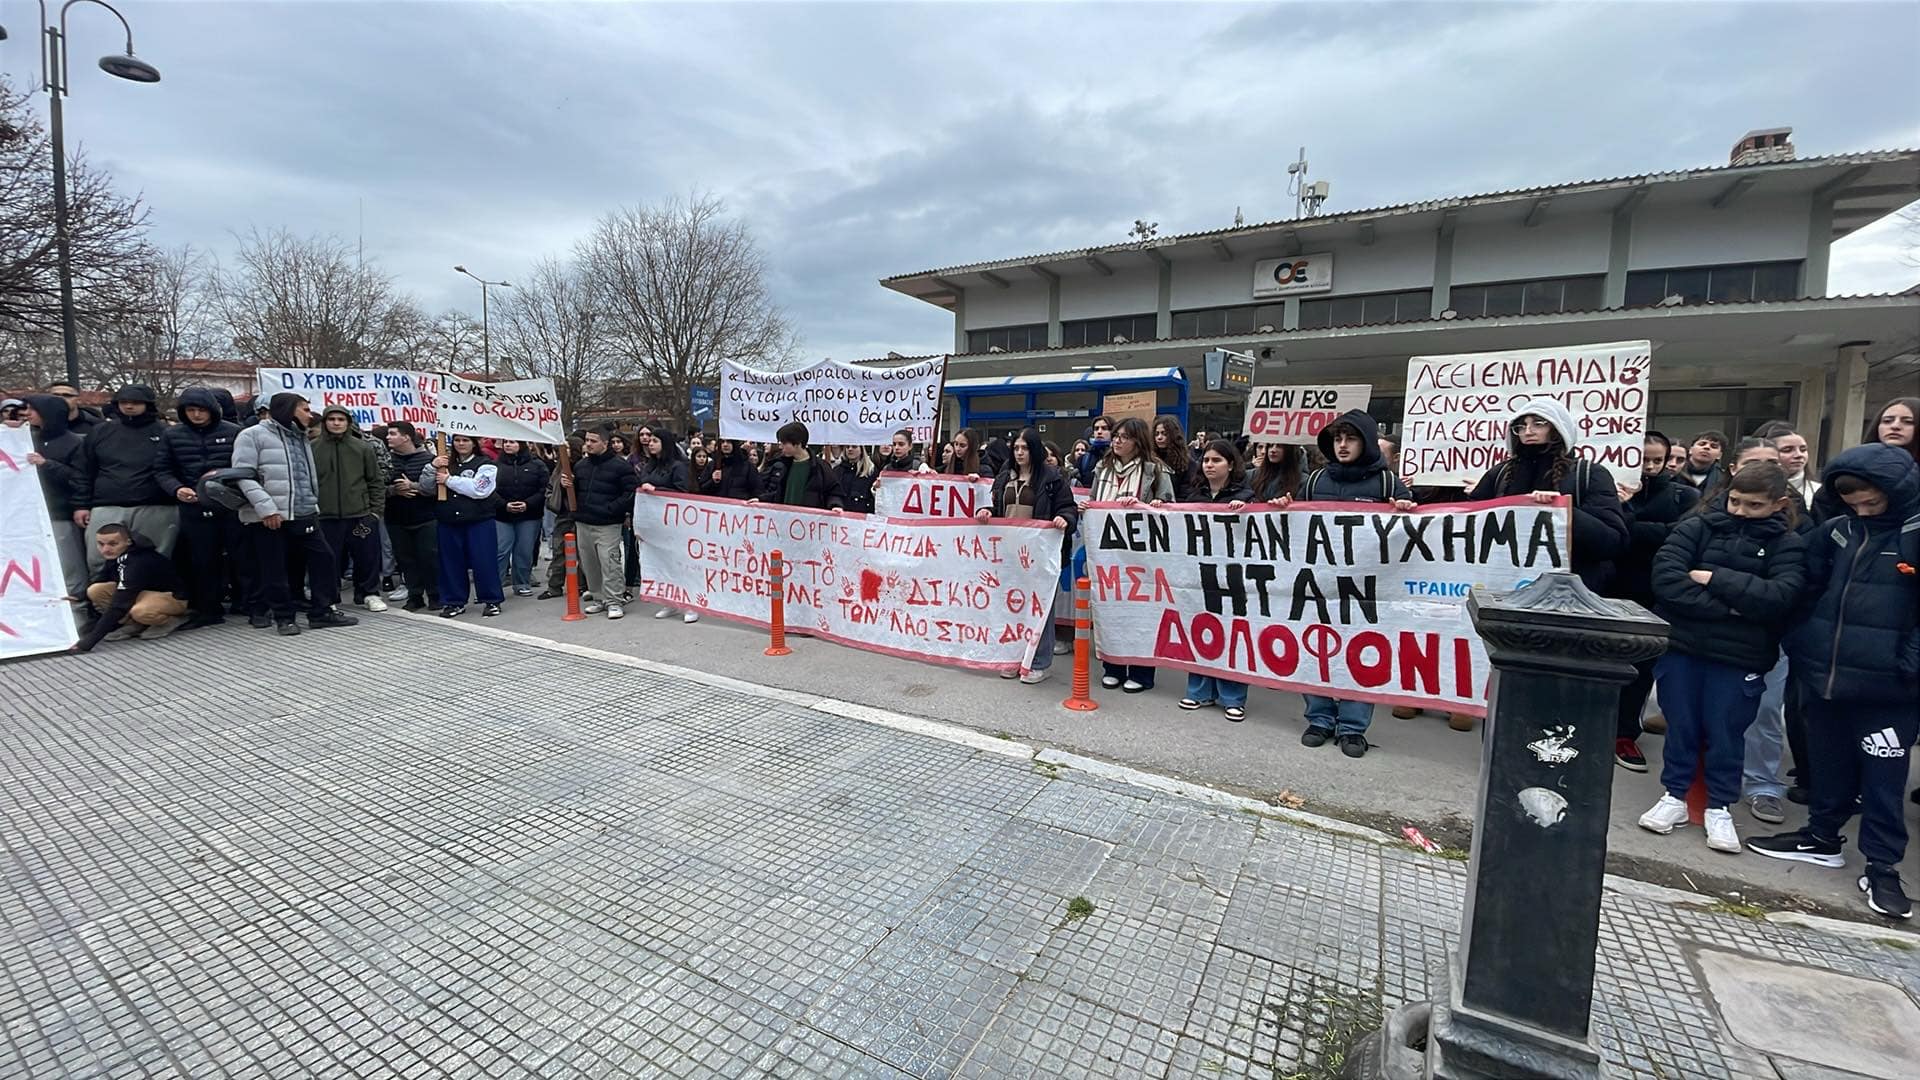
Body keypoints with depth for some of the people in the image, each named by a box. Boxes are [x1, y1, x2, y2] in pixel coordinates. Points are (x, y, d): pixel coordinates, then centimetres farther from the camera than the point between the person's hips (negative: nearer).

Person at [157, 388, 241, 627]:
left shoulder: (234, 432, 3)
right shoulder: (171, 435, 9)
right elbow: (164, 472, 9)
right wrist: (177, 489, -10)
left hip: (232, 506, -2)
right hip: (194, 509, 2)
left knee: (240, 557, 3)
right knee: (201, 562, 6)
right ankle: (207, 610, 15)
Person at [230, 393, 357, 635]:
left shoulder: (301, 438, 19)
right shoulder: (253, 435, -4)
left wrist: (313, 505, 14)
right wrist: (266, 508, -20)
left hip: (304, 515, 7)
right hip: (268, 518, -6)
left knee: (323, 558, 3)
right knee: (274, 569, 2)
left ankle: (322, 612, 10)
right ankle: (284, 617, 12)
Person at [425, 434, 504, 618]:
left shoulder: (485, 464, 0)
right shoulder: (445, 463, 14)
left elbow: (479, 489, -16)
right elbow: (425, 486, 8)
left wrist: (450, 480, -12)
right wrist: (432, 467, -8)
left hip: (479, 522, -4)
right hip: (449, 523, 5)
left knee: (484, 561, -2)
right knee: (451, 562, 9)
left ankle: (492, 601, 9)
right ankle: (454, 602, 20)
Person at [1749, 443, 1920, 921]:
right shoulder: (1835, 531, 5)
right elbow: (1808, 590, 13)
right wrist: (1800, 646, 4)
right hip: (1824, 676, 4)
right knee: (1828, 766, 17)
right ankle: (1822, 838, 31)